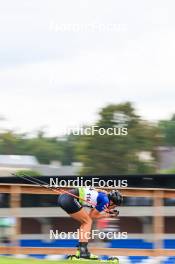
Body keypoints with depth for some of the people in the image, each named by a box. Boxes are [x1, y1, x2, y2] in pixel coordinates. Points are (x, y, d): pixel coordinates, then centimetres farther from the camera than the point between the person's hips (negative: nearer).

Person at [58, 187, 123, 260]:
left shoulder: (101, 195, 20)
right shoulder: (105, 200, -5)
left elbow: (90, 215, 21)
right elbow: (92, 216, 1)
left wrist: (106, 212, 15)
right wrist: (107, 215, 11)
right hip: (70, 199, -9)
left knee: (85, 222, 18)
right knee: (88, 222, 1)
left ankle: (80, 251, 16)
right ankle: (83, 252, -7)